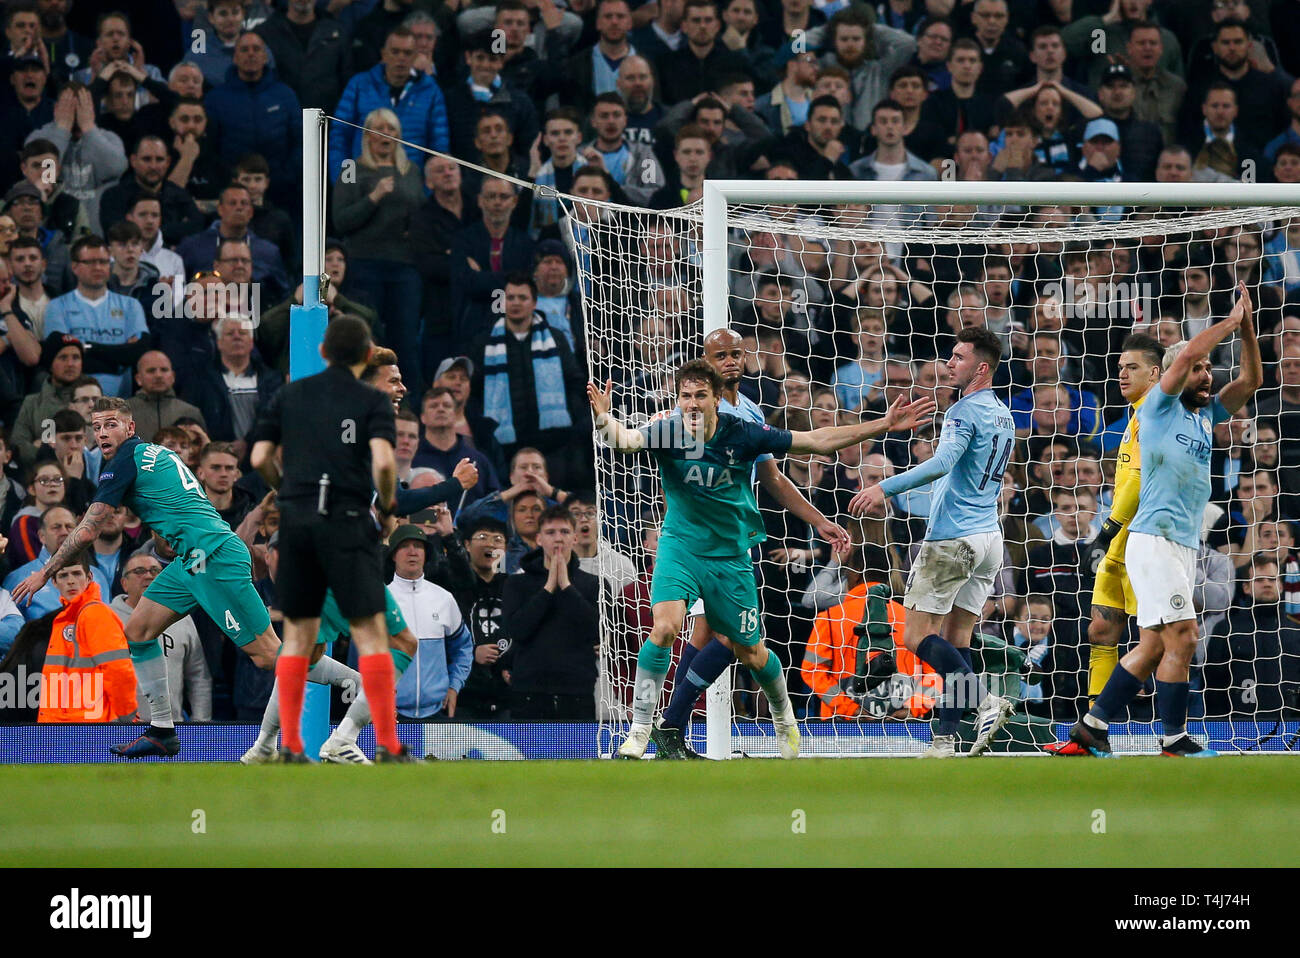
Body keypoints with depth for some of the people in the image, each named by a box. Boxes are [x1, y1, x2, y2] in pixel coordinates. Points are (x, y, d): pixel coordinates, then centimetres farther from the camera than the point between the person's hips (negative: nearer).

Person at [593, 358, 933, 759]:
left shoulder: (742, 435, -12)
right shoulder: (667, 434, -15)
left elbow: (817, 440, -4)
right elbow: (625, 439, -36)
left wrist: (884, 425, -7)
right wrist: (603, 417, -60)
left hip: (730, 556, 1)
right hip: (680, 546, -1)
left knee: (750, 653, 11)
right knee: (665, 626, -25)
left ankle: (783, 712, 43)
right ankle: (638, 733, -17)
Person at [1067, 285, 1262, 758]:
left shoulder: (1206, 414, 19)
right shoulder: (1160, 407, -1)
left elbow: (1251, 380, 19)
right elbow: (1188, 353, -14)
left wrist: (1247, 327, 6)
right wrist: (1233, 320, -4)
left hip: (1184, 545, 8)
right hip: (1153, 540, -8)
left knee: (1153, 648, 5)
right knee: (1182, 639, -14)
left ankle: (1091, 726, 11)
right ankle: (1174, 739, -9)